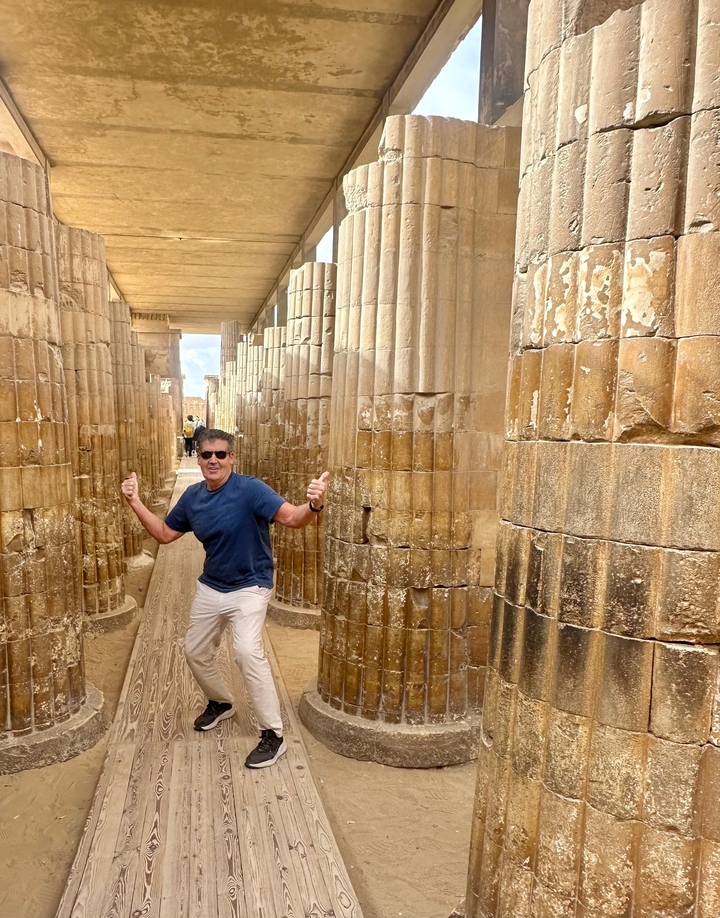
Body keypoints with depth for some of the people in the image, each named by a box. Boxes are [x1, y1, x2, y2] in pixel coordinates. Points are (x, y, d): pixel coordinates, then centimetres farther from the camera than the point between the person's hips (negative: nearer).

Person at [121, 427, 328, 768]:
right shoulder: (192, 496, -1)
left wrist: (313, 504, -55)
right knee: (195, 652, 19)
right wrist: (135, 503, 2)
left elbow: (291, 517, -33)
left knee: (247, 651, -25)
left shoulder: (250, 489, -21)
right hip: (210, 588, 7)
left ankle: (273, 735, -10)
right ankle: (220, 702, 48)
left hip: (249, 588, -7)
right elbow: (164, 533, 10)